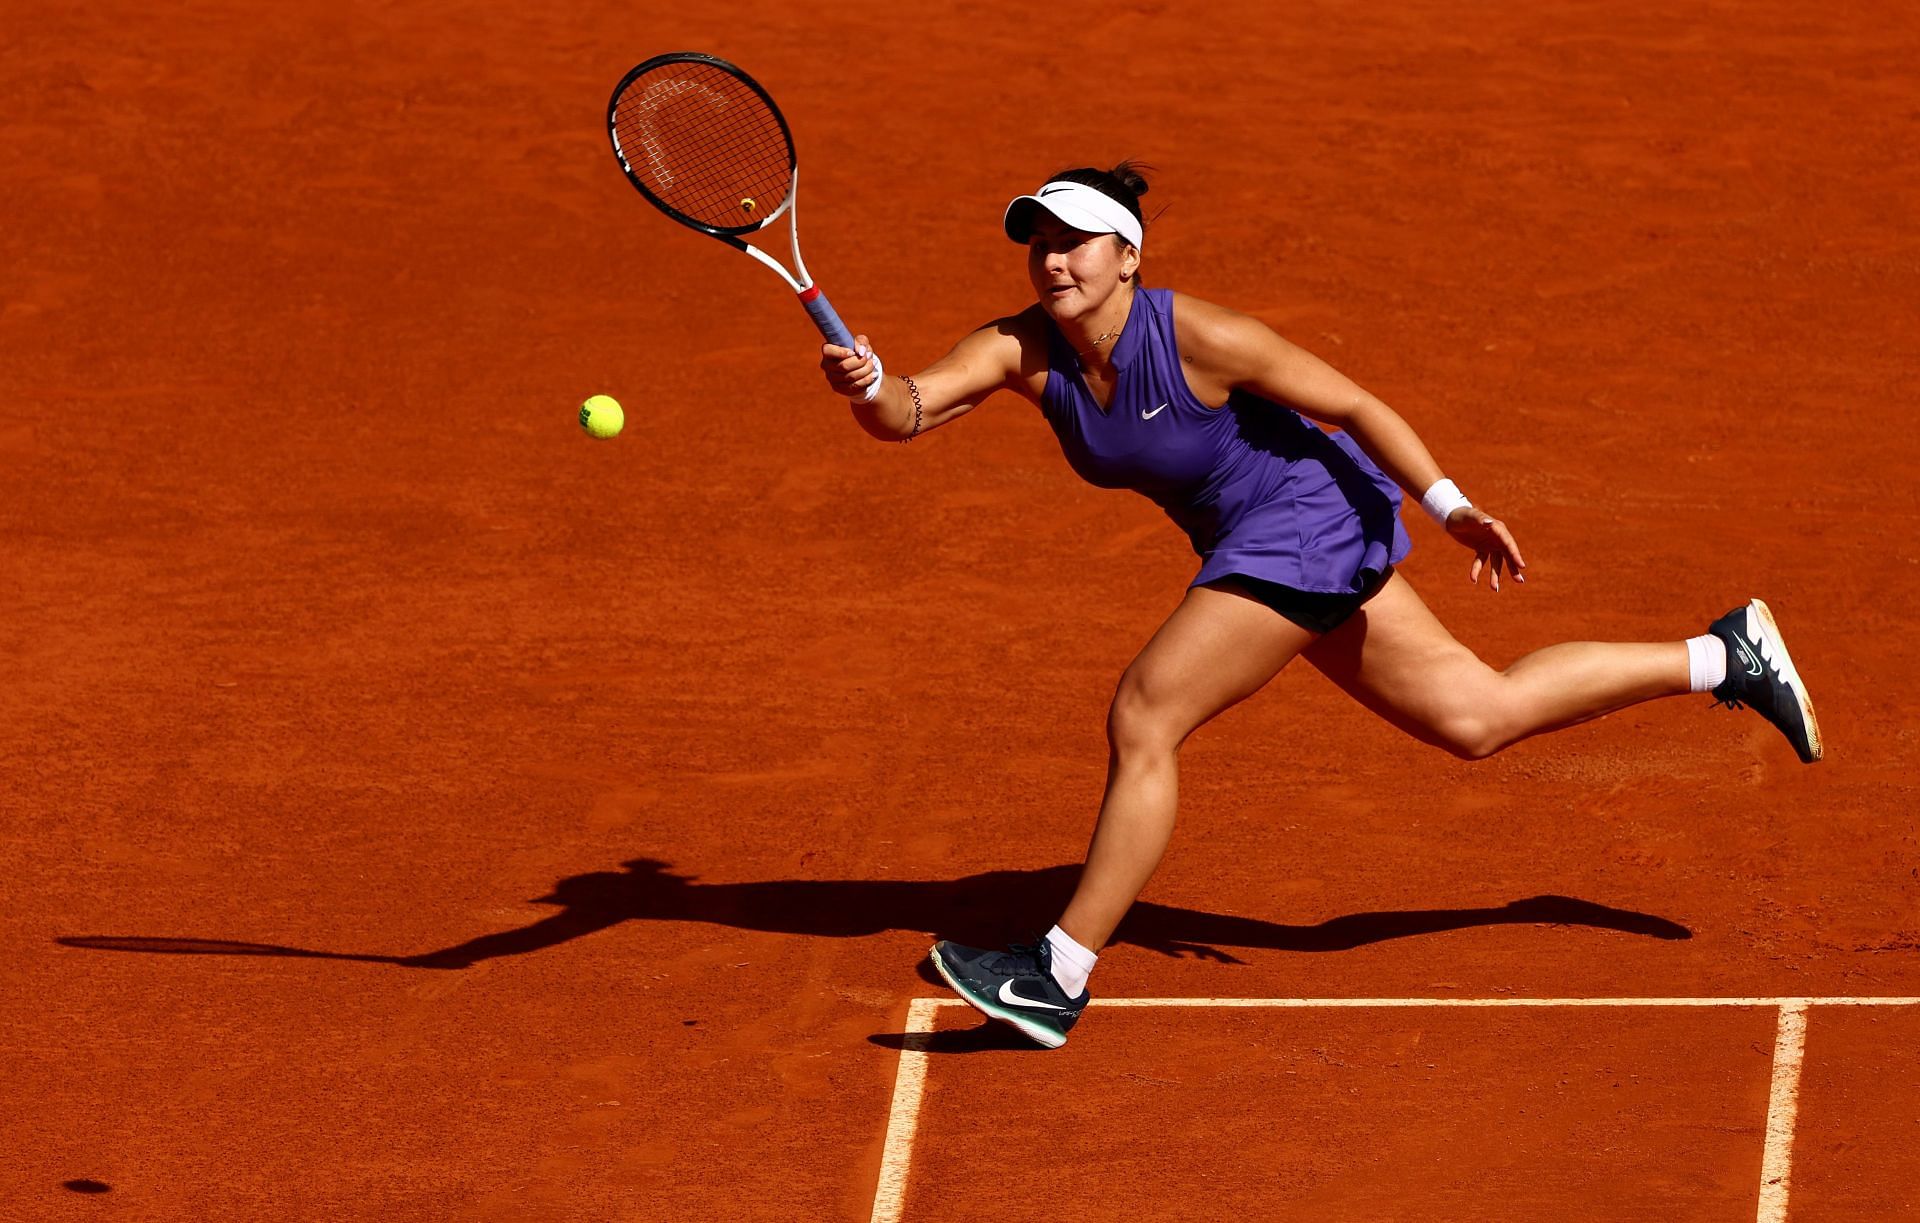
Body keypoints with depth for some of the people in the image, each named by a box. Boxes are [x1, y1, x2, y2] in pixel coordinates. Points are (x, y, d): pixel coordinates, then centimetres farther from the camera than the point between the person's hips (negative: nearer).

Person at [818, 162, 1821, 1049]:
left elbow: (1352, 404, -16)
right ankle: (1727, 657, 29)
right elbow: (909, 411, -21)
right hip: (1249, 545, 8)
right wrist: (867, 388, -44)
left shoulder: (1195, 336, -24)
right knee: (1477, 717, 16)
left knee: (1141, 717, -17)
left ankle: (1059, 977, -11)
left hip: (1307, 519, -8)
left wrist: (1448, 506, -21)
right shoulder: (1022, 350, -8)